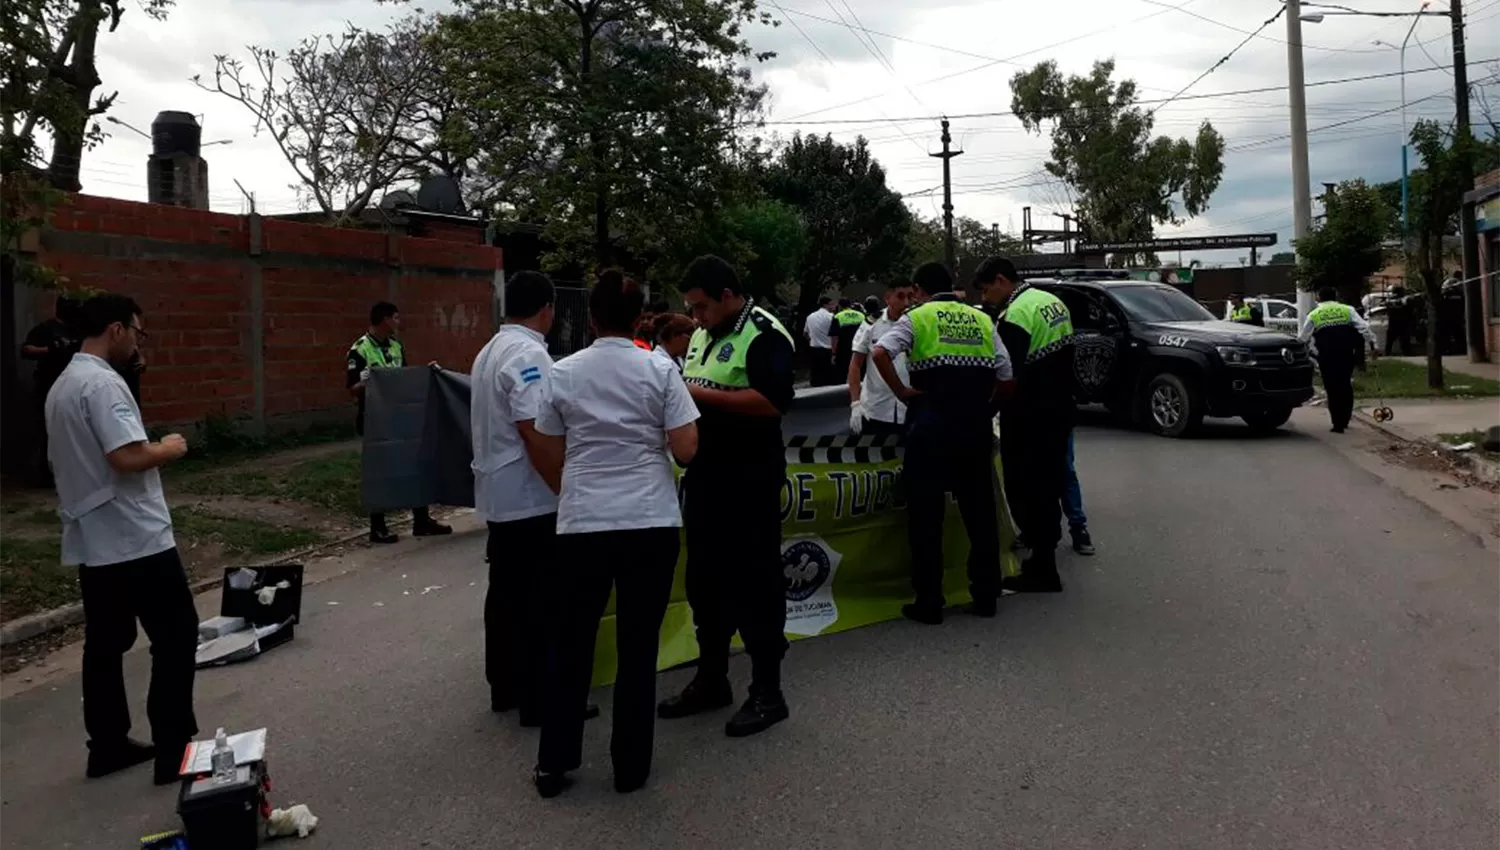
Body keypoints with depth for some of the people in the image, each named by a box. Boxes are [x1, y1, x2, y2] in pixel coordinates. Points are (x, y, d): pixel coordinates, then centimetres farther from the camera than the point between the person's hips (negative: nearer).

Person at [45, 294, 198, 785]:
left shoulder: (61, 387, 15)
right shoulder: (102, 383, -17)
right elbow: (127, 456, -27)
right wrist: (170, 449, -9)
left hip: (90, 541, 10)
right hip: (134, 538, -10)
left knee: (105, 644, 14)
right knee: (176, 637, -2)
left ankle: (107, 746, 22)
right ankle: (173, 749, 1)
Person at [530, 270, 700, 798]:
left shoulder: (562, 373, 3)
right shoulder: (660, 370, -3)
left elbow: (551, 459, 8)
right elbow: (686, 451, -6)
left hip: (582, 524, 2)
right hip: (651, 523, -1)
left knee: (573, 643, 14)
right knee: (638, 646, 9)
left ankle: (553, 765, 23)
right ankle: (630, 766, 19)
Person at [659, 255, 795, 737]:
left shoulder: (764, 336, -12)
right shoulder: (703, 335, 15)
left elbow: (771, 402, -25)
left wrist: (700, 393, -22)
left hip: (749, 480, -9)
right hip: (705, 476, 9)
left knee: (755, 583, -1)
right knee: (704, 580, 14)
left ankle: (767, 693, 11)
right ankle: (711, 680, 28)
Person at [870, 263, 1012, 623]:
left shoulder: (916, 317, 2)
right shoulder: (982, 320, 13)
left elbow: (879, 353, -15)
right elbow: (1005, 376, 8)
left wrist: (901, 391, -5)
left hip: (931, 425, -4)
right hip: (977, 425, 4)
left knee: (926, 515, 4)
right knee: (980, 510, 14)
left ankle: (929, 602, 8)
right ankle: (986, 594, 21)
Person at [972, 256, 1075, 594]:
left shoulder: (1015, 316, -18)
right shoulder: (1052, 301, 11)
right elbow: (1066, 357, 17)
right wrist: (1058, 394, 20)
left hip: (1029, 421, -9)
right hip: (1059, 411, 9)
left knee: (1025, 492, -1)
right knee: (1049, 487, 17)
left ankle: (1042, 570, 3)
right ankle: (1045, 551, 29)